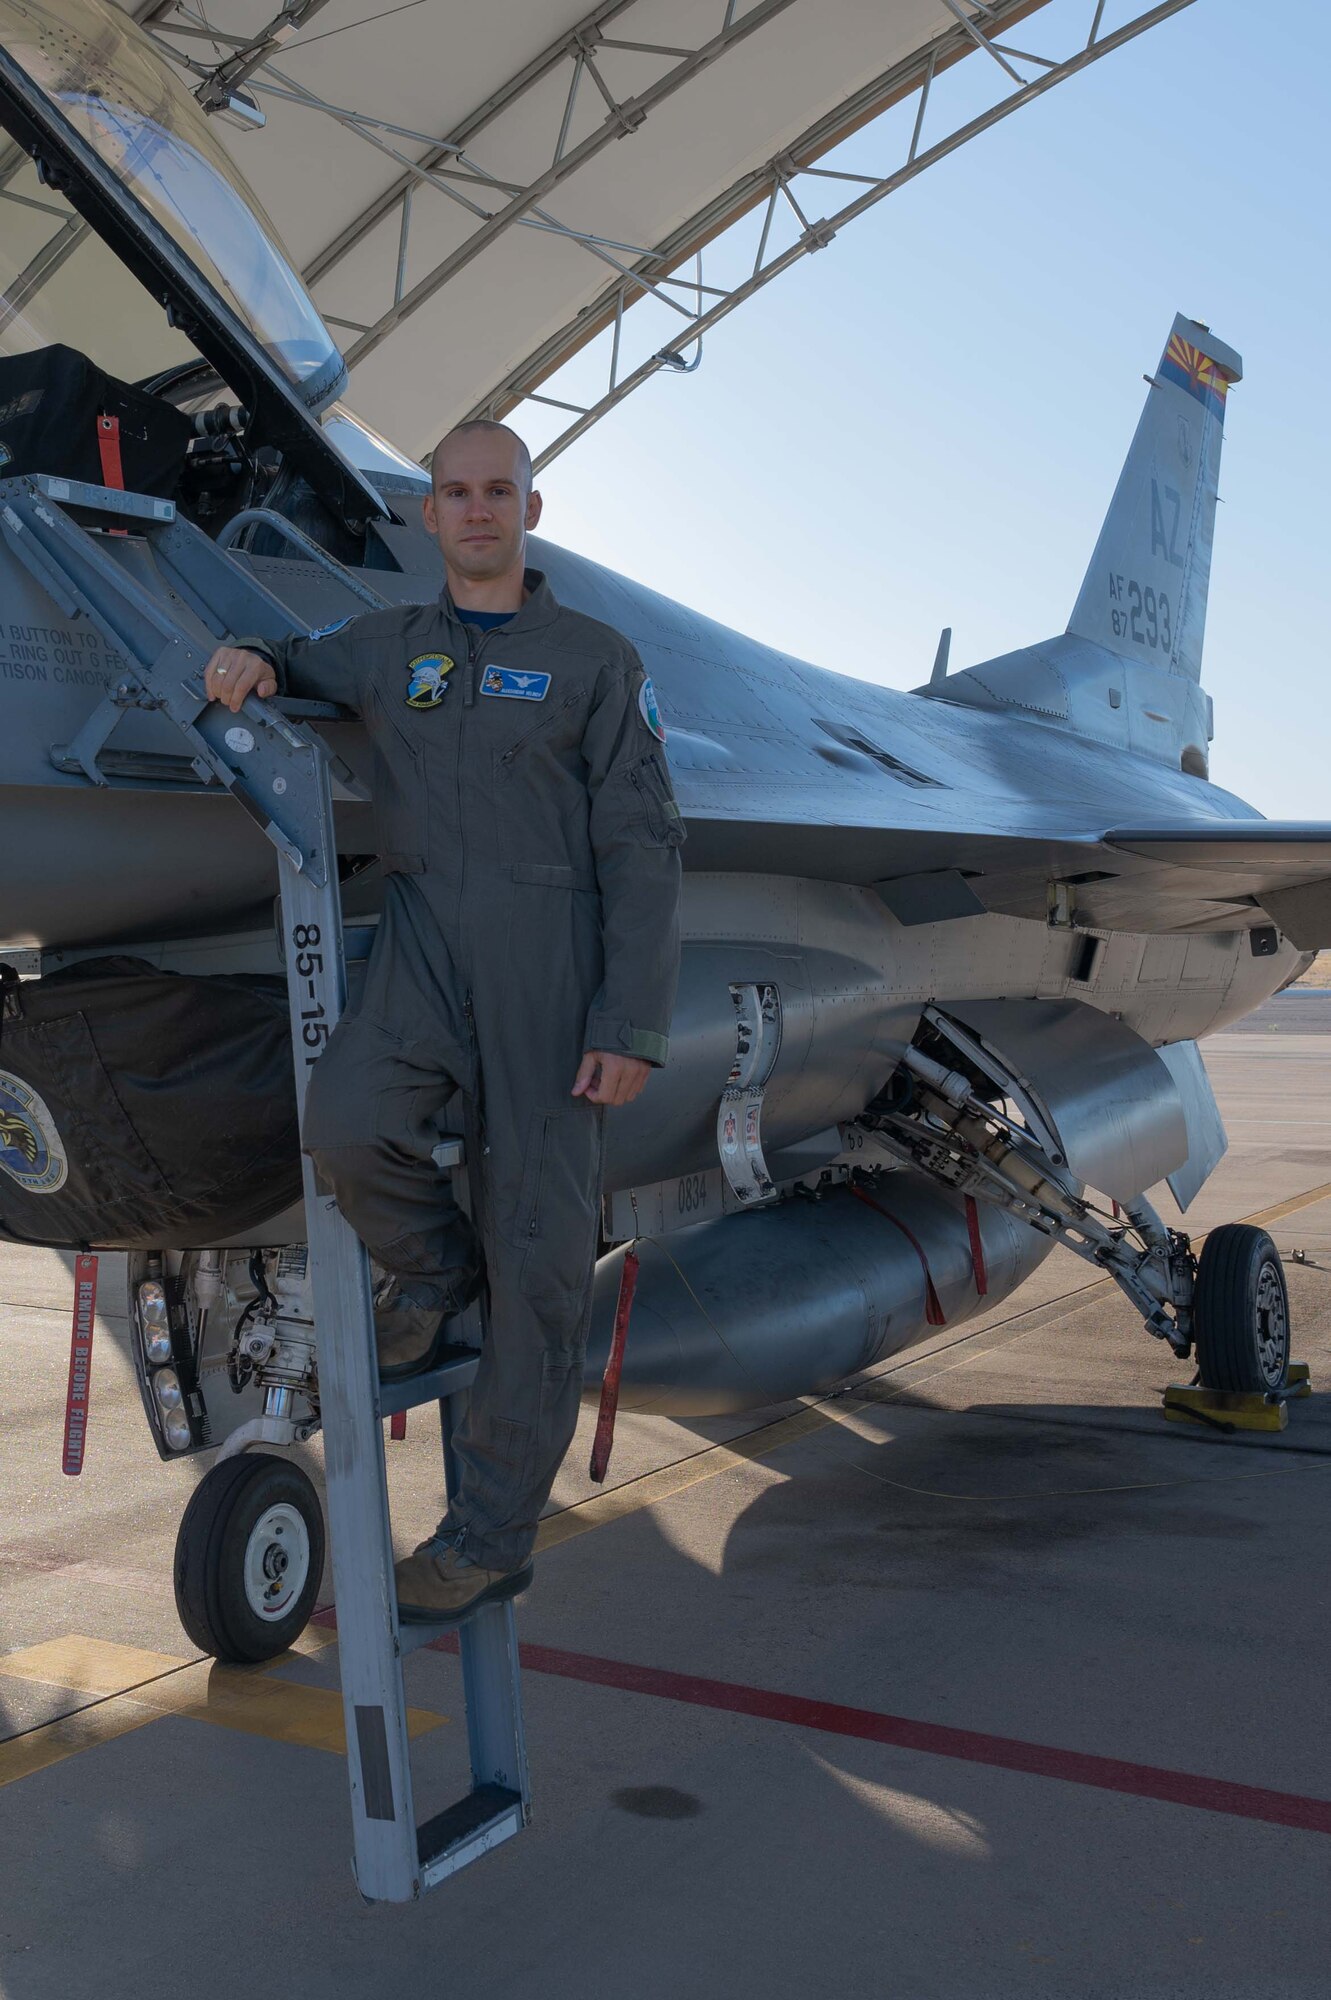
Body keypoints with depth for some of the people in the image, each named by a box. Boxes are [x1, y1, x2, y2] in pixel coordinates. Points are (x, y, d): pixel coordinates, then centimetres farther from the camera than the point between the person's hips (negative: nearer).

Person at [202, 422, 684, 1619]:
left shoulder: (596, 660, 3)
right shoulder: (385, 648, 14)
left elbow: (640, 849, -2)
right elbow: (290, 668, 34)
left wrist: (633, 1025, -11)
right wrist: (253, 663, 6)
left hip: (551, 950, -3)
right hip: (425, 938, 3)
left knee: (538, 1251, -2)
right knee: (347, 1124, -28)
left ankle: (493, 1531, 10)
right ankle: (434, 1264, 6)